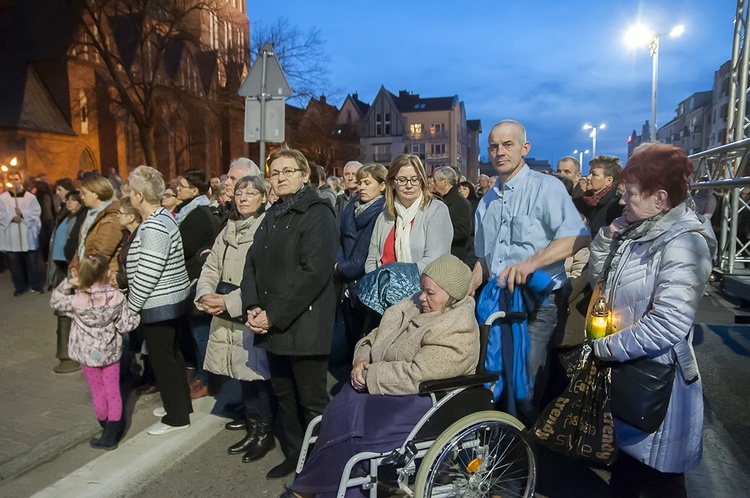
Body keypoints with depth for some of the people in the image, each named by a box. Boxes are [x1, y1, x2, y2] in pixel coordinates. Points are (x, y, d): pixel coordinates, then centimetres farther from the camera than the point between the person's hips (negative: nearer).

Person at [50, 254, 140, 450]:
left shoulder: (76, 301, -17)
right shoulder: (118, 297, -16)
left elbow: (55, 301, 4)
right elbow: (125, 325, -11)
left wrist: (68, 284, 3)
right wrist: (135, 316, 6)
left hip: (88, 355, 0)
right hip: (111, 353, 1)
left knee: (98, 393, 16)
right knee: (113, 392, 12)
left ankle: (107, 428, 33)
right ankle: (111, 435, 19)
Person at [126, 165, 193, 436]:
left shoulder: (154, 228, -21)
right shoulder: (161, 217, 10)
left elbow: (147, 275, -24)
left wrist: (130, 307, -13)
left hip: (158, 304, -10)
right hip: (169, 300, 10)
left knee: (162, 358, 3)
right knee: (171, 353, 20)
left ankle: (177, 416, 17)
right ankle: (180, 404, 35)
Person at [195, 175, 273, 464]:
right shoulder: (228, 231, 14)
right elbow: (211, 267, 12)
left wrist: (230, 301, -20)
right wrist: (206, 294, -7)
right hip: (227, 319, 7)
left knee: (258, 372, 1)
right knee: (243, 371, 15)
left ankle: (264, 431, 18)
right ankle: (253, 422, 31)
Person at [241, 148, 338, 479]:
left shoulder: (317, 213, -10)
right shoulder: (272, 216, 15)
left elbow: (315, 273, -19)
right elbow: (253, 263, 12)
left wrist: (275, 315, -17)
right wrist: (253, 307, -4)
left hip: (303, 325, -7)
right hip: (271, 325, 8)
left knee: (311, 400, 3)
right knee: (283, 394, 18)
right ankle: (293, 455, 36)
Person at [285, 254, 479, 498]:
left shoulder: (458, 333, -17)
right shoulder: (415, 305, 7)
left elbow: (415, 375, -24)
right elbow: (376, 336, 13)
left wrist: (369, 377, -17)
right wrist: (362, 358, -7)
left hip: (418, 402, -7)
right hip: (382, 387, 8)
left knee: (347, 423, -21)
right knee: (341, 410, -18)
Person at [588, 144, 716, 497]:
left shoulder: (684, 242, -21)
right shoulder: (640, 231, 5)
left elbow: (667, 325, -29)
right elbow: (600, 276, 10)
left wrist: (606, 348, -19)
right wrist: (609, 233, -4)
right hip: (624, 371, 8)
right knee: (625, 464, 26)